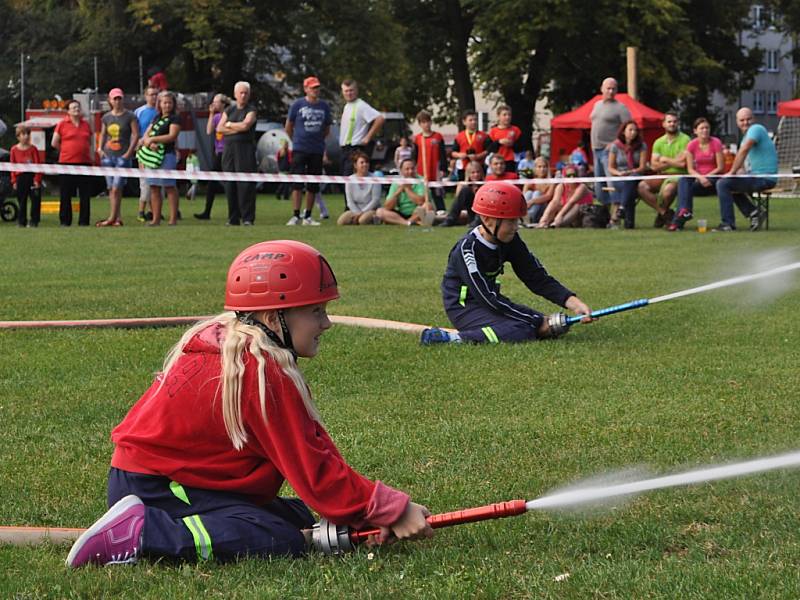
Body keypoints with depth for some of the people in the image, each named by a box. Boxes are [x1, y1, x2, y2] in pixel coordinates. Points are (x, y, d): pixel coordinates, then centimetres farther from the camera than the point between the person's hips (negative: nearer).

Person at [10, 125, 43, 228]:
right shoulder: (14, 149, 2)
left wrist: (37, 179, -9)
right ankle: (21, 221, 14)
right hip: (20, 178, 1)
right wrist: (14, 181, 1)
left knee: (35, 200, 0)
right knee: (21, 201, 7)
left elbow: (37, 164, -2)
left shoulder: (33, 149, -2)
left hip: (32, 177, -1)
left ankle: (34, 221, 9)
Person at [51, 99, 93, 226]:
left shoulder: (86, 125, 11)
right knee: (66, 195, 2)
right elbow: (54, 143, 4)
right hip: (67, 163, -3)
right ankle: (65, 221, 8)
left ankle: (84, 221, 8)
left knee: (85, 194, 3)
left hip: (85, 162, 3)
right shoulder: (62, 125, 0)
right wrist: (66, 151, 9)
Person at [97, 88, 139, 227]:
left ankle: (112, 218, -8)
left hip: (122, 156, -5)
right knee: (110, 188, 3)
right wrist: (100, 148, 7)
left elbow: (136, 135, -5)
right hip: (108, 155, 5)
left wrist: (129, 153, -12)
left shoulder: (130, 116, -2)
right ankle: (117, 218, 7)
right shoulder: (106, 117, 12)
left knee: (116, 188, -11)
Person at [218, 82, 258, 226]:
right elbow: (219, 128, 6)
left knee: (245, 184, -10)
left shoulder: (251, 110, 3)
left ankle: (248, 218, -9)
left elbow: (246, 125, -13)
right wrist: (237, 129, -5)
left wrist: (229, 125, 2)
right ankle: (233, 218, 7)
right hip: (229, 148, 5)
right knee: (229, 184, 3)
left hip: (245, 148, -5)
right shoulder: (229, 110, 17)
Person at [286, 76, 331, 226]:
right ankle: (296, 216, -10)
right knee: (297, 183, -9)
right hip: (300, 150, -3)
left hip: (317, 150, 3)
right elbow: (289, 127, 8)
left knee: (313, 185, 5)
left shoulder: (324, 106, 7)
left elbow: (327, 129, 18)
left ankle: (308, 217, 12)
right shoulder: (297, 105, -1)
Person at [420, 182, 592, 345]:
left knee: (552, 327, 2)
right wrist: (537, 321, -24)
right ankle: (453, 338, -22)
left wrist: (574, 303, -16)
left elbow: (538, 278, 0)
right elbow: (489, 300, -26)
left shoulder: (511, 241, -1)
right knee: (521, 332, -30)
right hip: (464, 308, -9)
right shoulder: (467, 249, -24)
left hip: (489, 302, 9)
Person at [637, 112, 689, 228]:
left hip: (679, 176, -5)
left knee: (668, 189, -38)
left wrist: (665, 159, -3)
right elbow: (654, 165, 3)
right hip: (662, 176, 5)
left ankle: (662, 212, -4)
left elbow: (683, 163, -14)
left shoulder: (684, 140, -3)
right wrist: (674, 162, -7)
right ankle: (665, 213, -14)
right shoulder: (658, 142, 13)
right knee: (642, 186, -23)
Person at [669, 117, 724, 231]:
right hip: (698, 177, 3)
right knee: (683, 181, -30)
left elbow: (720, 167, -8)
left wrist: (706, 177, -15)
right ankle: (685, 211, -45)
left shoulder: (716, 143, -7)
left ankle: (678, 221, -33)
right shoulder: (692, 145, 2)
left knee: (686, 187, -28)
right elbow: (690, 169, -1)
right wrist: (700, 177, -19)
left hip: (713, 178, -3)